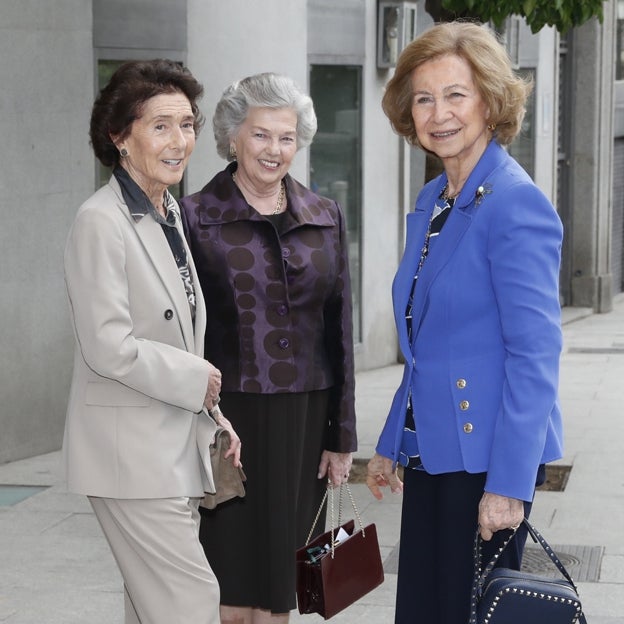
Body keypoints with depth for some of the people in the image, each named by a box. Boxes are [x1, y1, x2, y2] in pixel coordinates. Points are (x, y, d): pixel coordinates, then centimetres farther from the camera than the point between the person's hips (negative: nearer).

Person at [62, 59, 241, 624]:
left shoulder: (170, 213, 14)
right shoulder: (101, 221, -14)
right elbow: (109, 348, -20)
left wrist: (213, 419, 14)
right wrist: (197, 380, -11)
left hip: (179, 447, 9)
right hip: (132, 454, -8)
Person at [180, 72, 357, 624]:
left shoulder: (326, 218, 9)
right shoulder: (197, 217, -2)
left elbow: (339, 331, 10)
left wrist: (341, 436, 7)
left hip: (305, 421, 3)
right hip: (229, 418, -3)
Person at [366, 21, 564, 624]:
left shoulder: (515, 203, -14)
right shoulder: (430, 202, 12)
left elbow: (535, 353, -18)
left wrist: (508, 484, -21)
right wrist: (390, 444, 18)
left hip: (486, 454, -8)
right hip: (430, 453, 8)